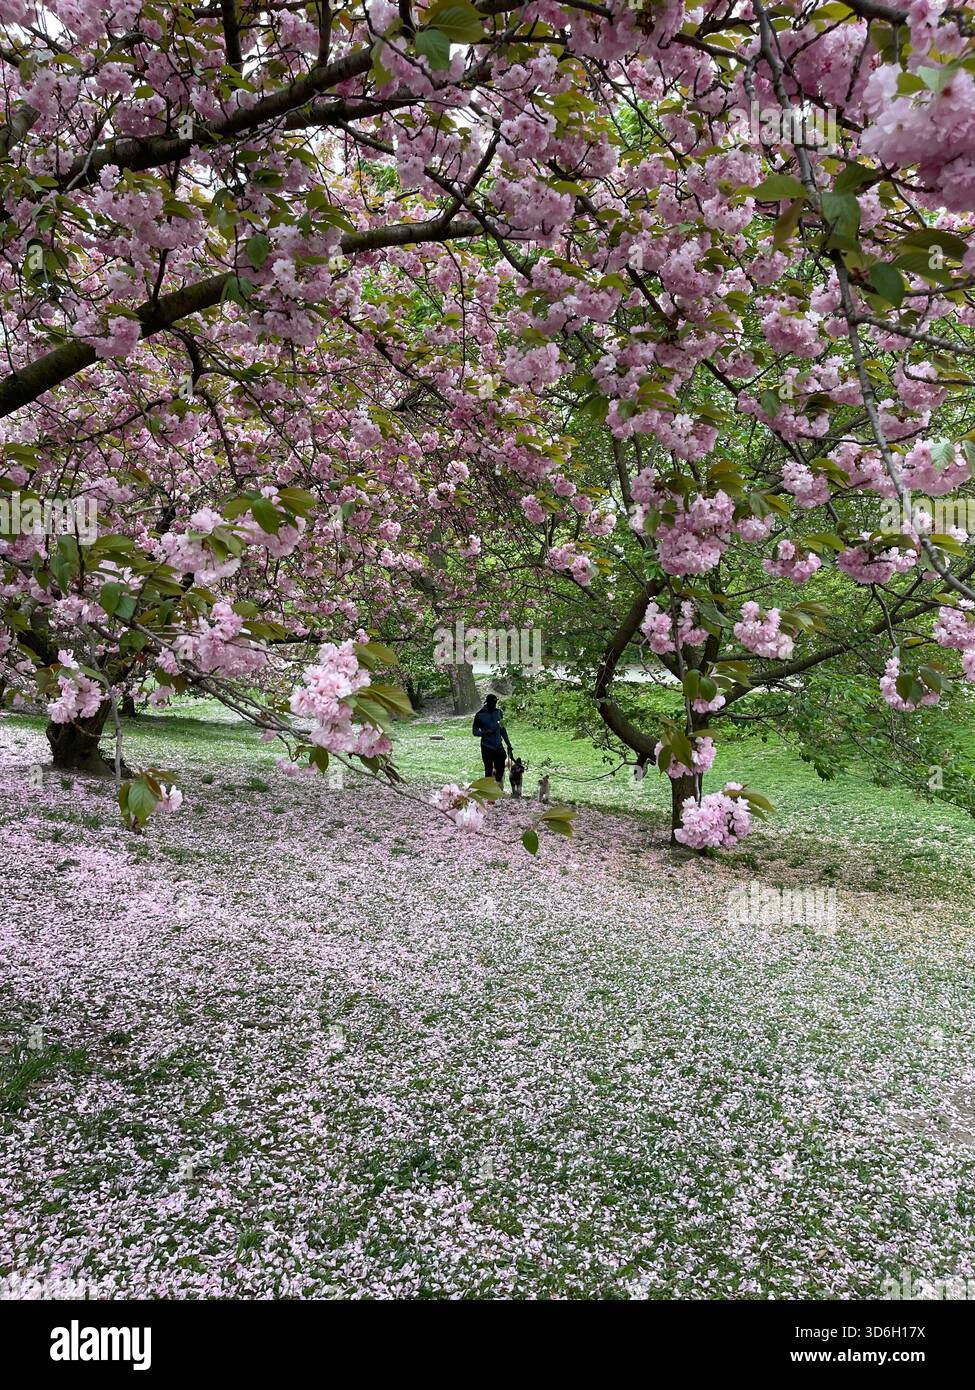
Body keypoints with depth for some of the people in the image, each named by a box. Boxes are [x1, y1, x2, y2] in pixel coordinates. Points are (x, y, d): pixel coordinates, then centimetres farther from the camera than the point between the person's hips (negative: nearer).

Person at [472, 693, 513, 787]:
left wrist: (509, 745, 15)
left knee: (500, 770, 4)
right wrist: (485, 733, -21)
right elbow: (474, 732, -1)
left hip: (499, 747, 4)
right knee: (489, 770, -2)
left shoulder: (498, 712, 10)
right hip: (487, 747, -4)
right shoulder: (480, 715, -3)